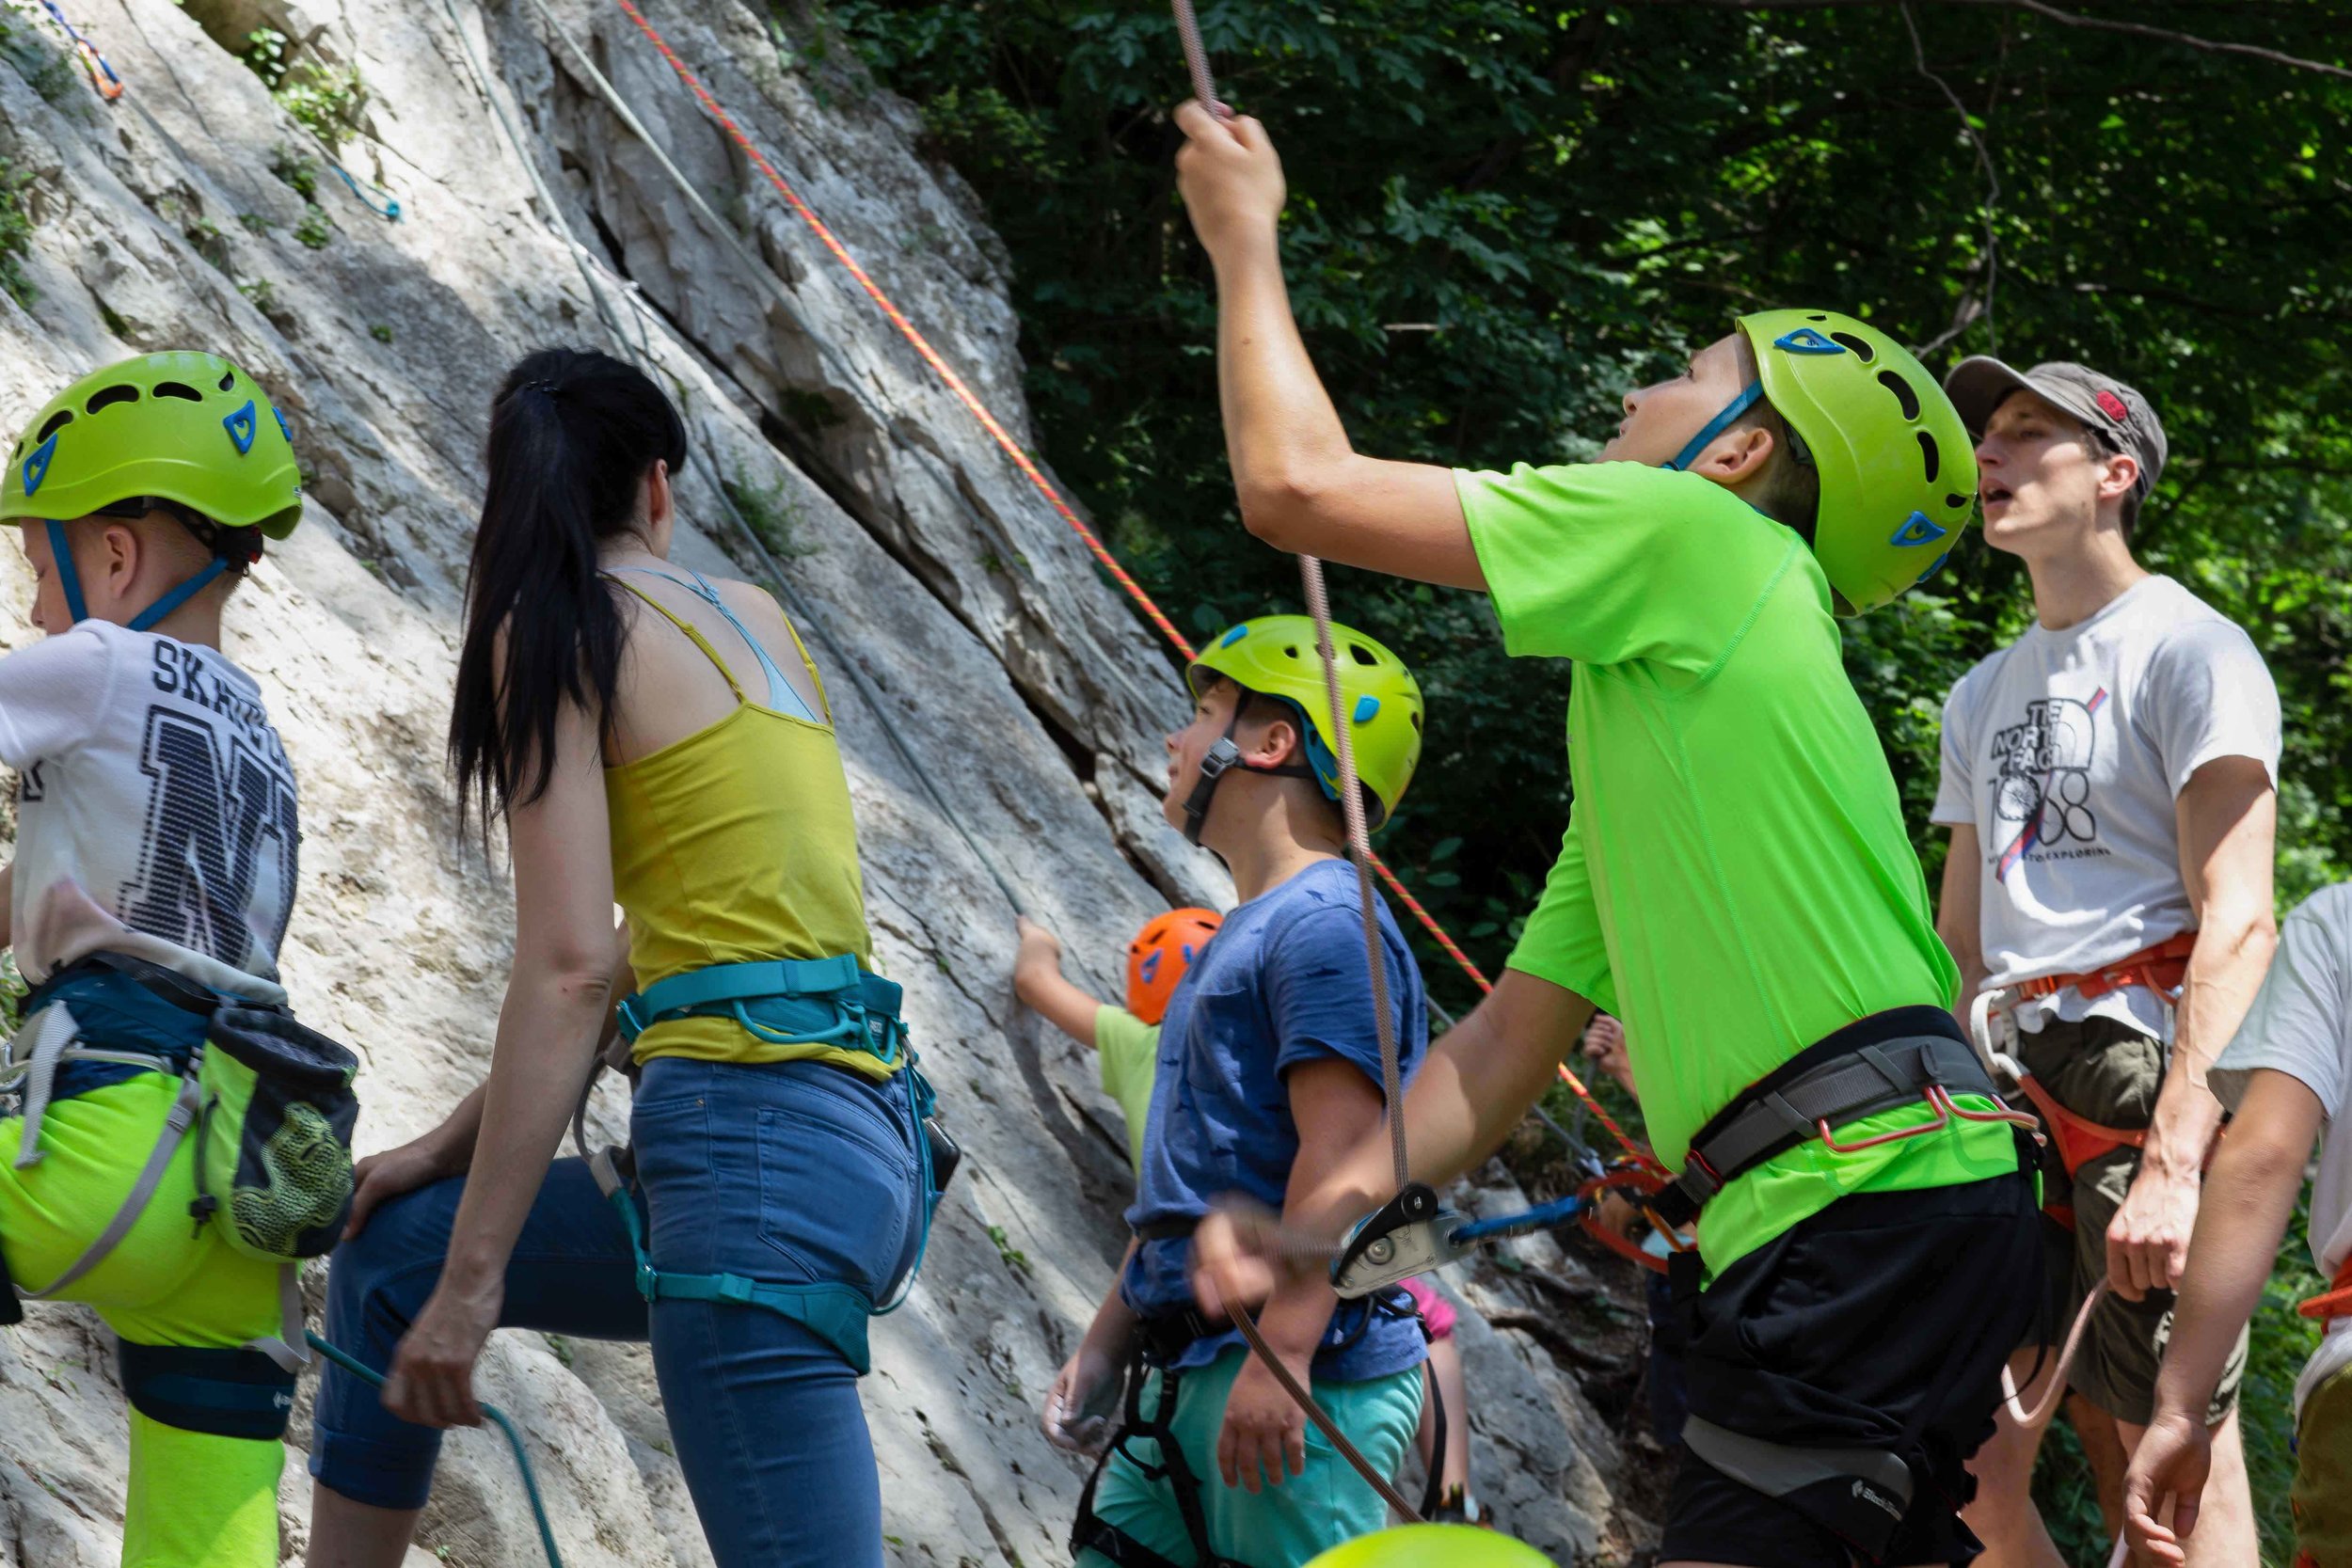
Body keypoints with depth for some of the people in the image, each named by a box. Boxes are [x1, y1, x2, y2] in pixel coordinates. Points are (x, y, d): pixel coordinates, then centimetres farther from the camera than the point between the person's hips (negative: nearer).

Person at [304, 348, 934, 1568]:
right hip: (867, 1136, 9)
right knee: (388, 1256, 22)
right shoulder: (752, 620, 19)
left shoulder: (551, 635, -3)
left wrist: (475, 1279, -10)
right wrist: (452, 1146, 25)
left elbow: (570, 970, -11)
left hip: (752, 1142, -9)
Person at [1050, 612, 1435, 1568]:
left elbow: (1339, 1156, -19)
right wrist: (1106, 1341, 26)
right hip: (1188, 1379, 10)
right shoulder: (1244, 936, 22)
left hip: (1300, 1380, -10)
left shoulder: (1327, 924, -10)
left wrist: (1281, 1356, -26)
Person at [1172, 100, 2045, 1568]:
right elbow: (1514, 1038, 25)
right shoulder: (1639, 706, 28)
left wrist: (1246, 235, 15)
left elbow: (1301, 483, -1)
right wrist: (1318, 1214, 11)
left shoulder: (1701, 540, 0)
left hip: (1877, 1195, -10)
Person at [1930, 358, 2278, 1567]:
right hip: (2011, 1086, 8)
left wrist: (2175, 1161, -22)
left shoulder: (2187, 650, -2)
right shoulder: (1984, 694, 23)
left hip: (2142, 1066, -8)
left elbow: (2237, 924, -12)